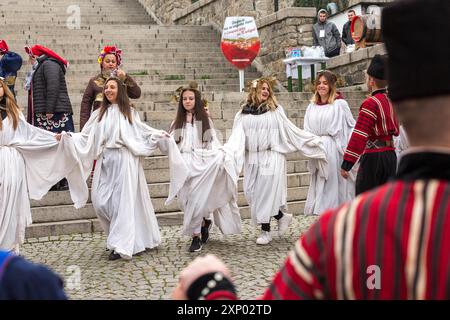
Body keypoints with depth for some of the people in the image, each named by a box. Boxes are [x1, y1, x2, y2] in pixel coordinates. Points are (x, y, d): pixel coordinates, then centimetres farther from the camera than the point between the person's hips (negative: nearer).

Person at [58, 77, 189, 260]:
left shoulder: (129, 112, 9)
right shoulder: (99, 114, 17)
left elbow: (143, 131, 8)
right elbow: (86, 136, 12)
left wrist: (160, 135, -6)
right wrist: (67, 137, 0)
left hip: (124, 160, -4)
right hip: (105, 161, 4)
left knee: (122, 201, -8)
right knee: (100, 201, -4)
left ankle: (121, 245, -6)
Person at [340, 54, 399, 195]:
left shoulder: (370, 103, -15)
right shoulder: (391, 101, 9)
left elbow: (359, 136, -21)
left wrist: (346, 164, -21)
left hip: (373, 156, -8)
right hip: (390, 155, 8)